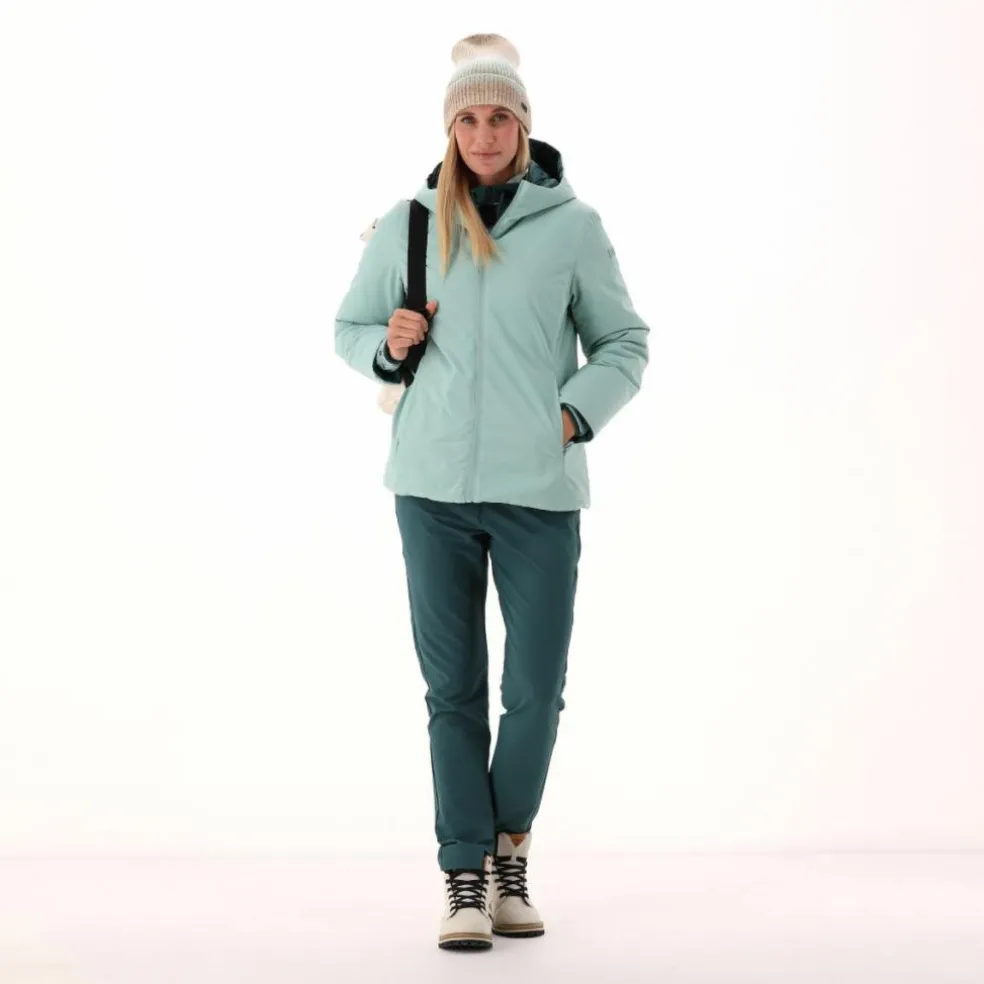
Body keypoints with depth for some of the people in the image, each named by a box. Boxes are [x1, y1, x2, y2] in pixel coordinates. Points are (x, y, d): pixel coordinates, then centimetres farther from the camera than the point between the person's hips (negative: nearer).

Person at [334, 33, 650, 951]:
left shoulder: (572, 224, 3)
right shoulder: (406, 226, 7)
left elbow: (624, 342, 9)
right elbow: (348, 327, 18)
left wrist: (575, 414, -6)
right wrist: (387, 344, -4)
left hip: (539, 489, -1)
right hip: (433, 486, 1)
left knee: (536, 687, 4)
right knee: (453, 691, 4)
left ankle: (510, 850, 26)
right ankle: (465, 877, 12)